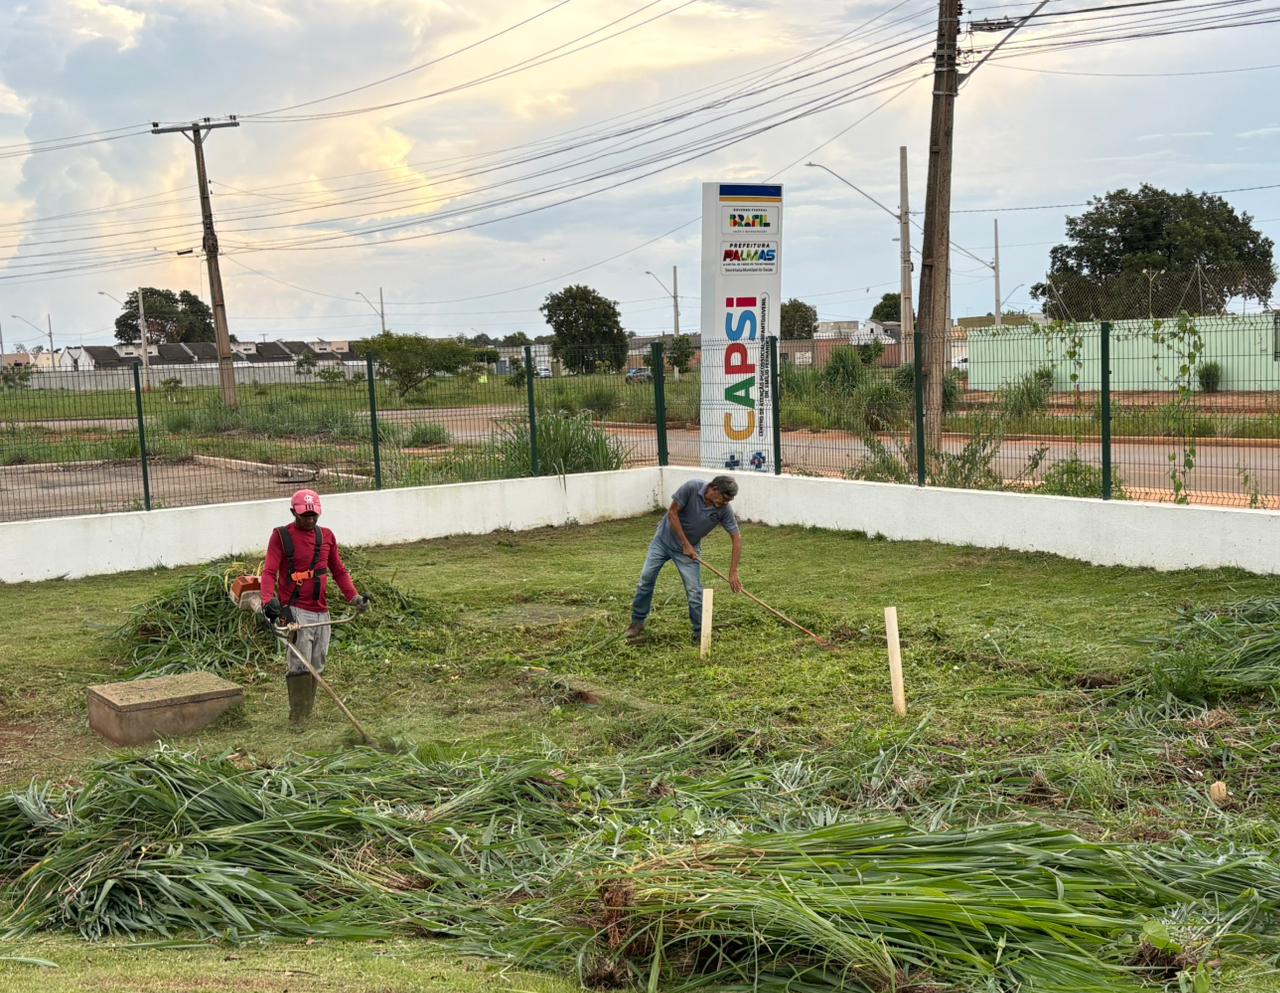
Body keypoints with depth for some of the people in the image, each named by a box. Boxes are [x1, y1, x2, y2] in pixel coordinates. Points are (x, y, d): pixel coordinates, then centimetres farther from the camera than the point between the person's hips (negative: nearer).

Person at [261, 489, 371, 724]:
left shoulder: (327, 536, 13)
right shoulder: (281, 536, -1)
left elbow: (339, 571, 18)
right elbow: (270, 572, -8)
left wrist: (353, 597, 5)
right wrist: (269, 600, -25)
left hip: (321, 612, 6)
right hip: (296, 611, -5)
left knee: (316, 667, 8)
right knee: (300, 666, -12)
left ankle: (306, 717, 17)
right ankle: (297, 720, -9)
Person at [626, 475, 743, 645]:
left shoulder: (724, 509, -21)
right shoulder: (692, 487, -27)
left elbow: (737, 537, -16)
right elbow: (672, 513, -19)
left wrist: (733, 572, -22)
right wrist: (685, 544, -20)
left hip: (689, 548, 1)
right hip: (664, 539, -1)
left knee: (695, 590, -8)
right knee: (646, 578, 2)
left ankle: (700, 634, 3)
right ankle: (637, 623, 19)